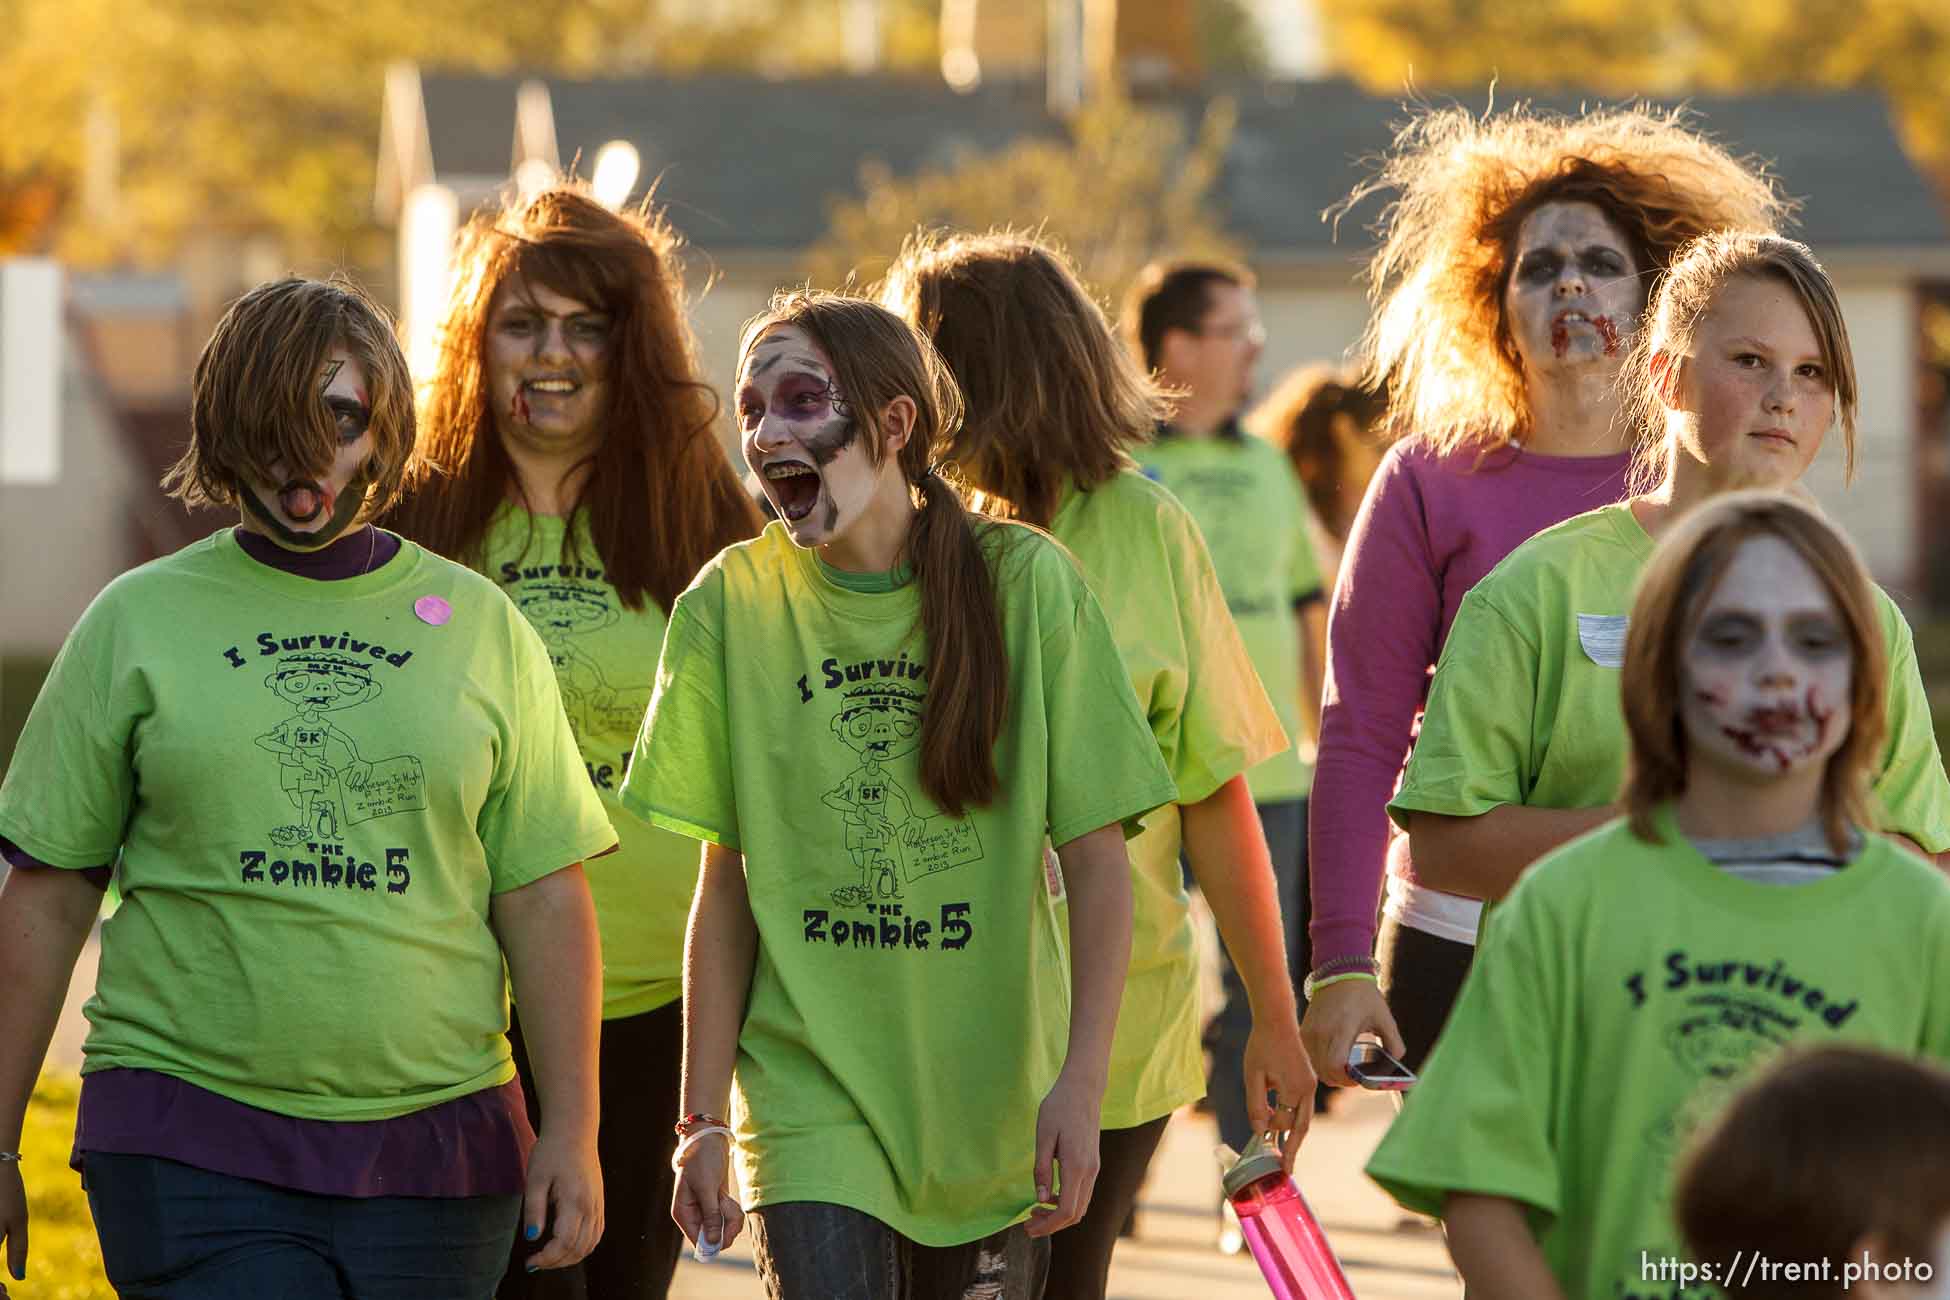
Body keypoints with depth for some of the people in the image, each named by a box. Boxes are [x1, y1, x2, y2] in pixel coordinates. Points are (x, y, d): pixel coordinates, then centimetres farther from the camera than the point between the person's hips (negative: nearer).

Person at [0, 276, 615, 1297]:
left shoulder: (481, 627, 9)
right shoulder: (138, 620, 5)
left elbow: (544, 900, 7)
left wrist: (572, 1131, 1)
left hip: (435, 1144, 2)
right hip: (188, 1153, -2)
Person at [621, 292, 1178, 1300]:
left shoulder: (1026, 583, -5)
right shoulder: (733, 602, -1)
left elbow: (1096, 857, -3)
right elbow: (725, 884, 3)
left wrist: (1081, 1081, -11)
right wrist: (703, 1119, 1)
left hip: (994, 1103, 0)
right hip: (809, 1092, 0)